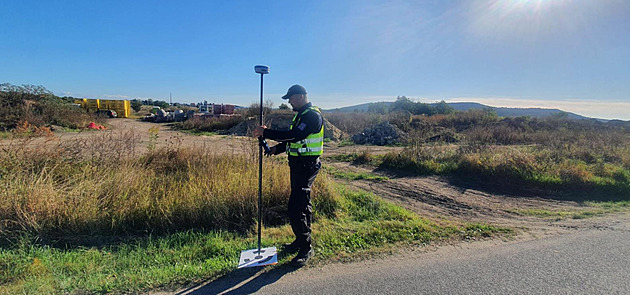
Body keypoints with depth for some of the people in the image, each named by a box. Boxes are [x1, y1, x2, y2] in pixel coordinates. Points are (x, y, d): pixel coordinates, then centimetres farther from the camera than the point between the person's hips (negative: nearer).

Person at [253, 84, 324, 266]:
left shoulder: (312, 115, -15)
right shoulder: (300, 115, 18)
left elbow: (295, 135, -27)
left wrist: (266, 133, -21)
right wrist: (276, 149, 7)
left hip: (306, 166, -10)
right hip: (298, 164, 10)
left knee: (296, 208, -11)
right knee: (302, 204, 17)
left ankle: (305, 248, 4)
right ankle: (301, 241, 31)